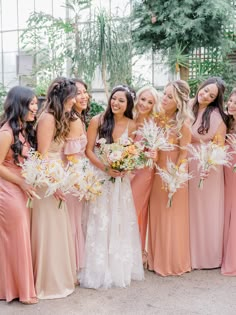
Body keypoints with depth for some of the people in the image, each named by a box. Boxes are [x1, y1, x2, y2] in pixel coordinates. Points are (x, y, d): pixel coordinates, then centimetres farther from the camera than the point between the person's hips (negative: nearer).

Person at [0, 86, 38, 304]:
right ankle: (18, 288, 20)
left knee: (21, 237, 16)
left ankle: (18, 284, 31)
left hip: (21, 190, 8)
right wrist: (22, 183, -16)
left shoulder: (24, 129, 9)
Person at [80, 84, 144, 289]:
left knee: (121, 224, 9)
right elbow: (89, 151, -8)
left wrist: (124, 168, -11)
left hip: (121, 179, 3)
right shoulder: (97, 121, -8)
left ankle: (121, 268, 26)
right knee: (100, 224, 2)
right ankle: (100, 270, 16)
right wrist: (106, 168, -18)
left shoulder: (131, 126, 0)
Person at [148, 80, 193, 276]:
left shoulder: (183, 123, -15)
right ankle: (158, 259, 28)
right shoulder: (159, 119, 0)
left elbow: (184, 154, -12)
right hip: (158, 171, 6)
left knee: (173, 217, 7)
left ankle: (173, 262, 24)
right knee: (157, 215, 12)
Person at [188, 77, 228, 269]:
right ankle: (192, 253, 26)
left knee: (207, 209, 5)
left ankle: (209, 256, 19)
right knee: (191, 209, 12)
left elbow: (220, 145, -10)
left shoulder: (216, 115, -12)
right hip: (189, 165, 5)